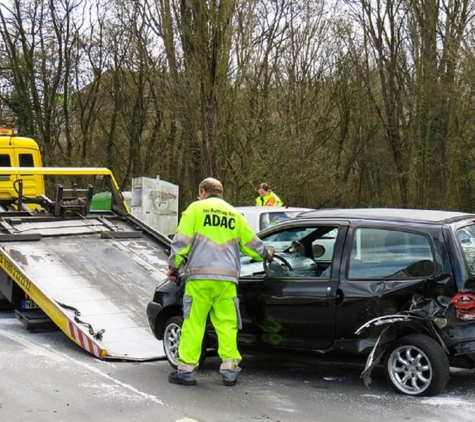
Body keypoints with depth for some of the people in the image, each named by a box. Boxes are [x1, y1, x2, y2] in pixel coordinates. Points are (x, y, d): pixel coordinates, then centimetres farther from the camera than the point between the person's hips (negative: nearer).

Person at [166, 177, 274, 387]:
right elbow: (251, 242, 24)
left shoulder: (195, 209, 6)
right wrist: (265, 254, 43)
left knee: (193, 323, 0)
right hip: (227, 278, 3)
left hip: (200, 277, -3)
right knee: (227, 324, 7)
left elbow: (181, 241, 0)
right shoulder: (235, 214, 18)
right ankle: (229, 370, 6)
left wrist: (173, 266, 10)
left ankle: (186, 370, 2)